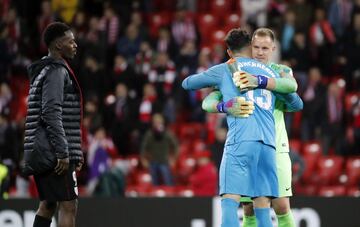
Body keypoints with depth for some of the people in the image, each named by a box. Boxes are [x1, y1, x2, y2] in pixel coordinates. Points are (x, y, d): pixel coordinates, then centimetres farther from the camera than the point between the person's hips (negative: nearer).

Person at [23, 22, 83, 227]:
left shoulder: (44, 70, 20)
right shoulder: (57, 71, -11)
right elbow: (51, 114, -21)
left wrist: (75, 151, 24)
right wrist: (63, 152, -22)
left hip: (41, 152, 10)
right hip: (54, 153, -10)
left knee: (48, 204, 13)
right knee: (68, 206, -10)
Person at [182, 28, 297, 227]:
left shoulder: (224, 70, 15)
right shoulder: (269, 73, 24)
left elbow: (187, 83, 25)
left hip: (240, 139, -4)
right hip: (268, 143, 4)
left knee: (229, 202, -12)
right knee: (262, 210, 5)